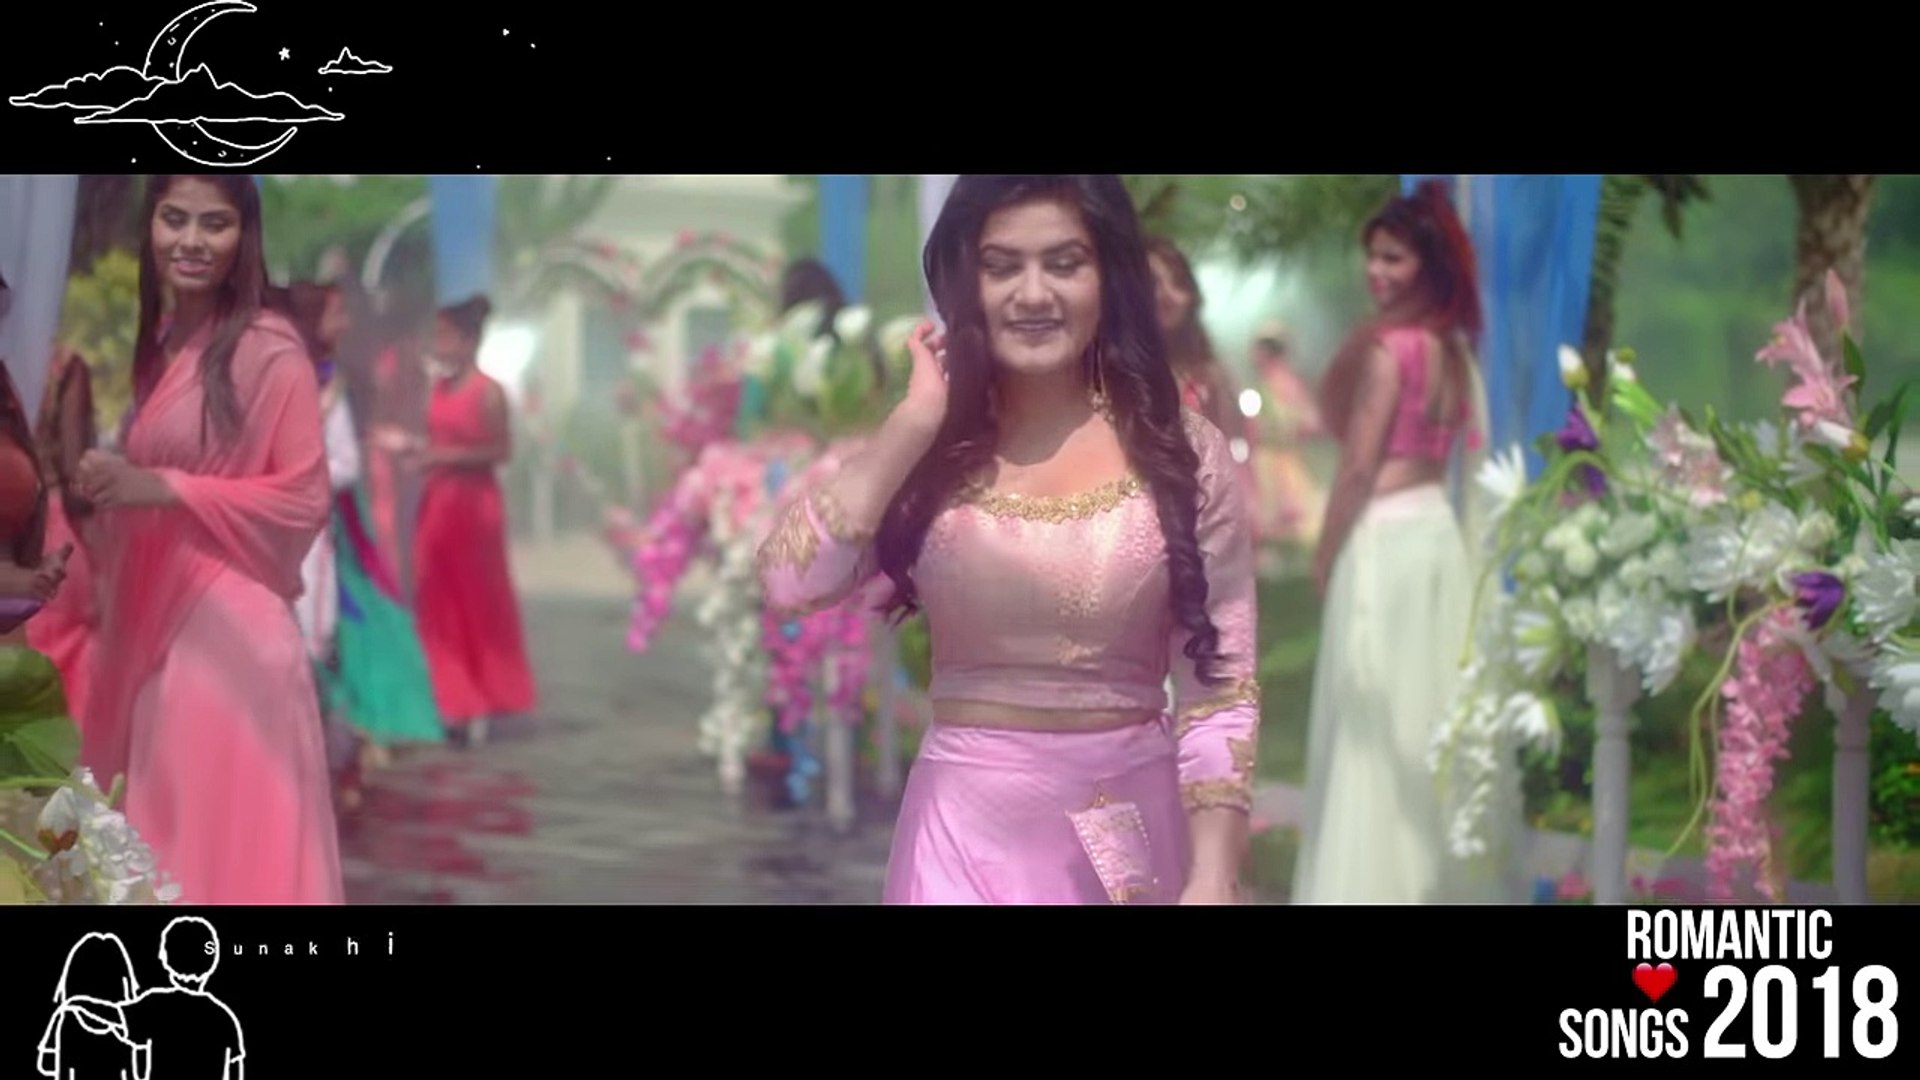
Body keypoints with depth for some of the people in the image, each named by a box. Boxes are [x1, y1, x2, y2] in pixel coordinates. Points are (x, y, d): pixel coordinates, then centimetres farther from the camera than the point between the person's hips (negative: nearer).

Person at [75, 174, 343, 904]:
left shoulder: (270, 349, -10)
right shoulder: (156, 345, 14)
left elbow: (303, 500, -11)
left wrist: (161, 488, -16)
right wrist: (107, 487, 9)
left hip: (229, 629, -7)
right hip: (148, 623, 8)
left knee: (226, 836, -6)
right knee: (151, 838, 8)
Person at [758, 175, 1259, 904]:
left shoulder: (1183, 453, -2)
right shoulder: (929, 453, 0)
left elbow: (1220, 685, -4)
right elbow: (790, 580, -15)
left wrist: (1212, 880, -13)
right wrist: (915, 420, -13)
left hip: (1133, 826, 0)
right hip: (968, 827, 1)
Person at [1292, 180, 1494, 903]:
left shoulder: (1389, 348, -14)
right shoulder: (1455, 349, 11)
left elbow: (1358, 466, -13)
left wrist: (1325, 554, -5)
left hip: (1384, 540, -9)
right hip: (1438, 531, 9)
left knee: (1375, 727, -4)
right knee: (1428, 714, 13)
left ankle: (1372, 886, -2)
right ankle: (1435, 880, 19)